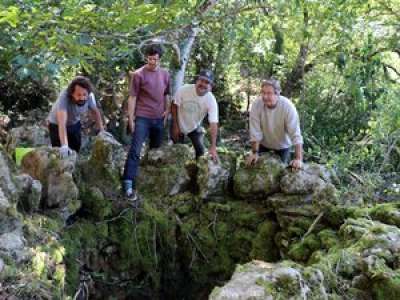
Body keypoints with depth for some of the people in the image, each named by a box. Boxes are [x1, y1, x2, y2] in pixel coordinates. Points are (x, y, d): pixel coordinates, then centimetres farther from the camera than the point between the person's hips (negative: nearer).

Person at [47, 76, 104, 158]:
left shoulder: (90, 96, -25)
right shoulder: (64, 98, -40)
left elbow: (95, 111, -4)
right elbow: (62, 123, -50)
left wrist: (101, 130, -10)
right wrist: (64, 146, -61)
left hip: (75, 124, 5)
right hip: (57, 125, -4)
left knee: (76, 151, 13)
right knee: (61, 155, -7)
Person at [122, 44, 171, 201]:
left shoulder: (165, 74, 7)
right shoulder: (138, 74, -7)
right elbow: (132, 97, -6)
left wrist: (166, 109, 7)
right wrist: (130, 118, -8)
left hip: (159, 119, 5)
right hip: (142, 118, -5)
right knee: (135, 151, -13)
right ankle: (128, 184, -16)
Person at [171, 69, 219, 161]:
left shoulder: (211, 100, -27)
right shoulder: (183, 90, -28)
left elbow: (213, 124, -30)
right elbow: (174, 106, -12)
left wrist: (213, 146, -36)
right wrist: (175, 126, -12)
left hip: (195, 128, 1)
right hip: (179, 125, 0)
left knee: (200, 150, -4)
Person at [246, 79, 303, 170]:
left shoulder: (288, 106, -31)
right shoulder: (256, 105, -27)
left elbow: (296, 134, -33)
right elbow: (255, 132, -22)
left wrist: (298, 159, -38)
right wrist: (255, 152, -24)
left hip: (282, 145, -1)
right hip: (263, 144, 1)